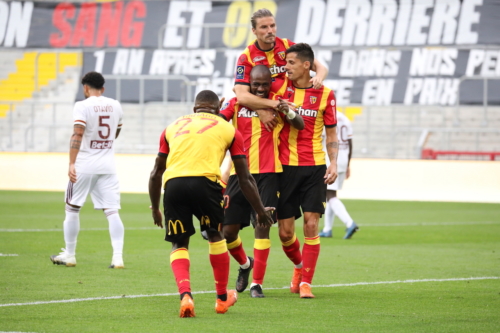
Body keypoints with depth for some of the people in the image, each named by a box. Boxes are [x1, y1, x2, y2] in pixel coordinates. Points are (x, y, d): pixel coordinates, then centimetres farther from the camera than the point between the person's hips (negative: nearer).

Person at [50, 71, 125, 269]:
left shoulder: (82, 106, -8)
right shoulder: (115, 106, 8)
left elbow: (77, 136, -20)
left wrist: (72, 163, -25)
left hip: (84, 165, -4)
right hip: (107, 165, 4)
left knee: (72, 208, 11)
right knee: (112, 211, -1)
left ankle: (69, 255, 16)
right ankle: (118, 257, -13)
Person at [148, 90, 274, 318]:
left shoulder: (174, 126, 28)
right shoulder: (227, 129, 22)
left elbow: (156, 173, 30)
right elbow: (245, 179, 23)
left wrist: (155, 209, 42)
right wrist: (261, 211, 34)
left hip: (172, 184, 1)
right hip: (205, 182, -1)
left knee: (179, 244, 15)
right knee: (215, 235, 23)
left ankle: (185, 295, -8)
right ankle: (222, 298, 32)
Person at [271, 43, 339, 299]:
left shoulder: (325, 95, 1)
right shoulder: (282, 88, 3)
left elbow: (331, 135, 8)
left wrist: (333, 163, -6)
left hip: (314, 168, -1)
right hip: (286, 168, 1)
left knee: (311, 224, -9)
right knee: (285, 231, 3)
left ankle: (305, 281, 0)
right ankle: (300, 266, 32)